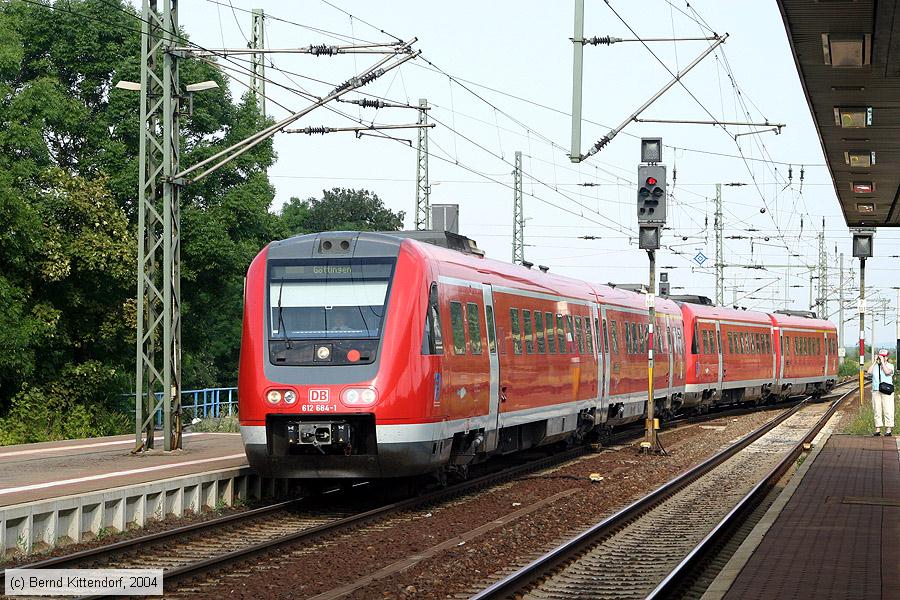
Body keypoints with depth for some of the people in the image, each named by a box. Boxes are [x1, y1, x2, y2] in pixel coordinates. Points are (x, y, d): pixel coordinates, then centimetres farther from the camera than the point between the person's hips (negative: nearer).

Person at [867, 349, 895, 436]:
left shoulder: (890, 366, 2)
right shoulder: (875, 366, 13)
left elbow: (887, 372, -18)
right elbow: (869, 372, -3)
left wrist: (882, 362, -11)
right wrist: (875, 361, -1)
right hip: (876, 392, 4)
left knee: (887, 410, -6)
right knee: (877, 411, 3)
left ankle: (889, 430, -4)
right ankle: (877, 430, 4)